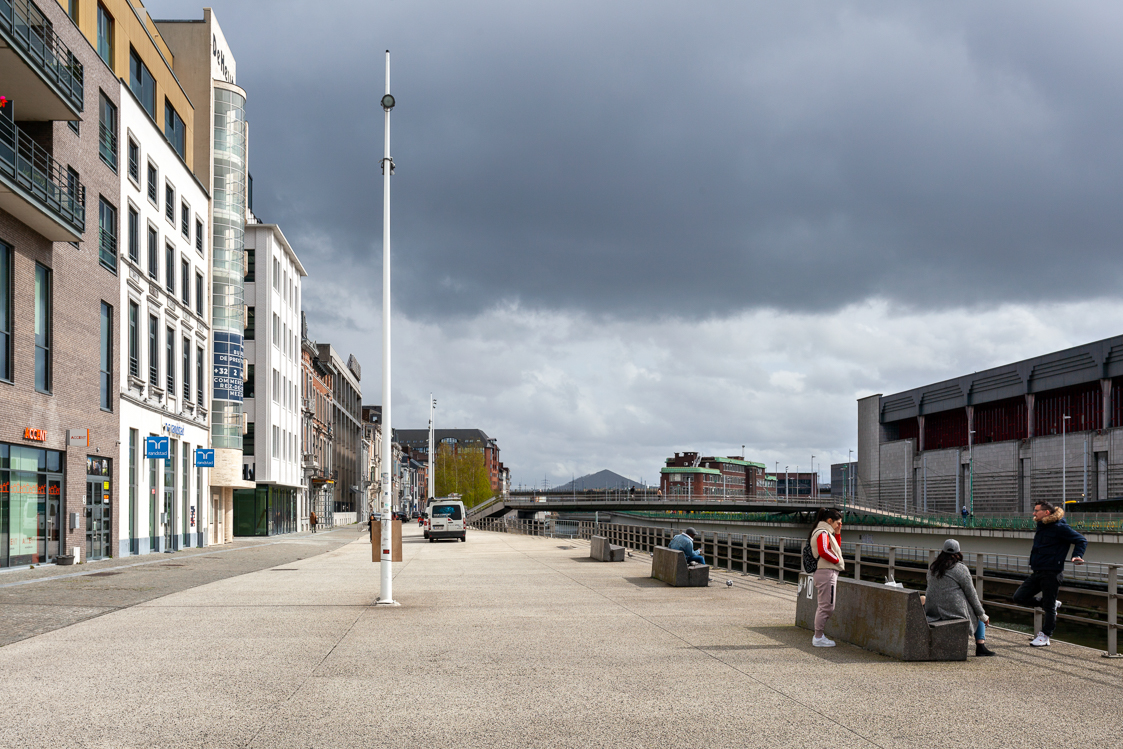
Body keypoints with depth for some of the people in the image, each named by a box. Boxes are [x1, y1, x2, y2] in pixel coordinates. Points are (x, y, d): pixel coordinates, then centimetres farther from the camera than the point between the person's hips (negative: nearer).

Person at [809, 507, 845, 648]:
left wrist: (838, 533, 17)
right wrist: (837, 560, -13)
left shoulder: (826, 533, 20)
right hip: (826, 572, -11)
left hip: (827, 573, 11)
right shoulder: (823, 533, -13)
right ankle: (819, 638, -4)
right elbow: (823, 551, -27)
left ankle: (818, 636, 21)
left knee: (824, 606, 16)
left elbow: (836, 548, 27)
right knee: (826, 606, -8)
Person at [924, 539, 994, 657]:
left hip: (932, 609, 6)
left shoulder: (933, 567, 9)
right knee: (978, 613, 22)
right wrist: (982, 614, 3)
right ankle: (980, 646, 11)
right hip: (954, 610, -6)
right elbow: (971, 594, -7)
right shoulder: (961, 569, -10)